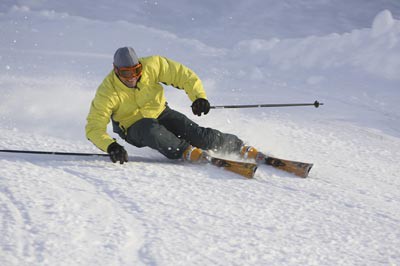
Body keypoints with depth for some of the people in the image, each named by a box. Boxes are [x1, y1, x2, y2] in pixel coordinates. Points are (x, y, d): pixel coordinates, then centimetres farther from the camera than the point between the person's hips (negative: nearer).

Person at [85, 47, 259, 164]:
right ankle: (186, 151, -35)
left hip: (160, 114, 2)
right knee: (151, 129, -40)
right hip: (134, 127, -2)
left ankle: (238, 146, 2)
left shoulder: (151, 66, -19)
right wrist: (110, 146, -45)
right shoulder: (107, 93, -24)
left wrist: (198, 97, -33)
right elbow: (94, 127, -26)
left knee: (200, 136, -17)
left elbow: (184, 75, -14)